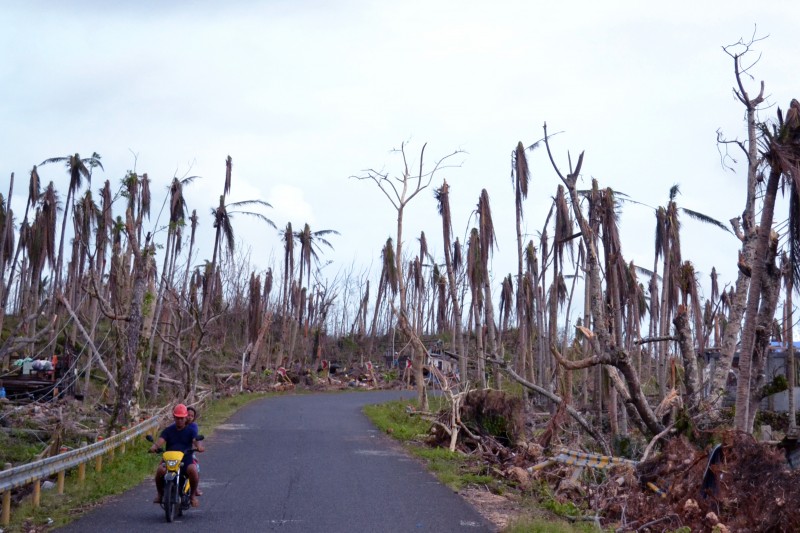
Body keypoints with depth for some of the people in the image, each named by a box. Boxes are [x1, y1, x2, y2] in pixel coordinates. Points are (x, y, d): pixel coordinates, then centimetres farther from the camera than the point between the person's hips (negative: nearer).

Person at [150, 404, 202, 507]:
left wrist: (198, 446, -34)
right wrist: (155, 446, -29)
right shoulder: (168, 430, 13)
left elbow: (195, 440, -9)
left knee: (193, 470, -34)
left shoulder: (191, 430, 10)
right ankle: (160, 494, -5)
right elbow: (161, 440, -5)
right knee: (160, 470, -30)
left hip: (187, 459, -1)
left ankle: (192, 495, -10)